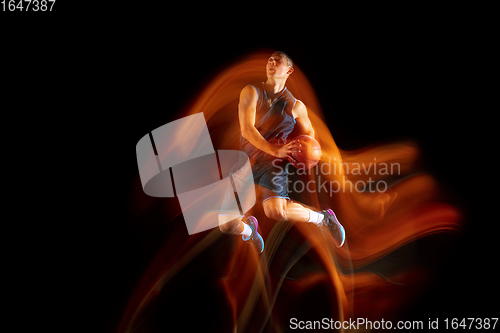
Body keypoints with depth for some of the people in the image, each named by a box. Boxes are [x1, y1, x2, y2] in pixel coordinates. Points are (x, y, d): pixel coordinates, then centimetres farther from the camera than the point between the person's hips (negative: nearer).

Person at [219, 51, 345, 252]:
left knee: (275, 210, -31)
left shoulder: (296, 106, 6)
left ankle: (322, 218, -3)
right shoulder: (251, 92, 2)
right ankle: (249, 228, 36)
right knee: (226, 226, -3)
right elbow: (247, 130, -10)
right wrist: (275, 150, -21)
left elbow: (309, 132, 21)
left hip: (273, 164, -1)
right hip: (245, 162, 2)